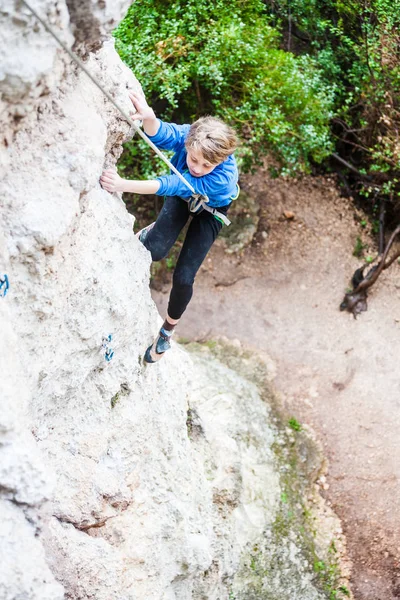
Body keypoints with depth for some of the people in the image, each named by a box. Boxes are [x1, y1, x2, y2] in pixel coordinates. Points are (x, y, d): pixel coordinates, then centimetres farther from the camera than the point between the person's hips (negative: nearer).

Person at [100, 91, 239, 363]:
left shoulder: (223, 179, -46)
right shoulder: (187, 136, -37)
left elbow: (171, 185, -53)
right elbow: (162, 134, -59)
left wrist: (124, 185, -63)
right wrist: (149, 118, -81)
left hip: (210, 210, -2)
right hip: (183, 196, 3)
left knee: (184, 277, -7)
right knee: (156, 250, -21)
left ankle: (168, 330, 22)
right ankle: (150, 232, 19)